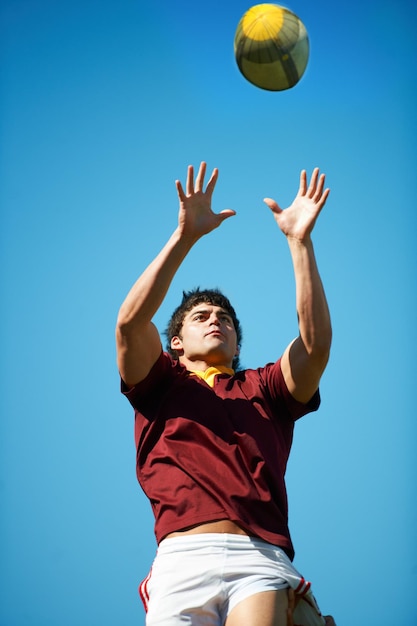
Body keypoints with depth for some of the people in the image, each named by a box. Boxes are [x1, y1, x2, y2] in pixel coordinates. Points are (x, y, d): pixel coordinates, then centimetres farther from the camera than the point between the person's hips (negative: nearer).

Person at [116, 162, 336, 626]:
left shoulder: (264, 389, 26)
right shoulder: (161, 383, 23)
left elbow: (316, 341, 10)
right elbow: (130, 321, 5)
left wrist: (299, 241, 7)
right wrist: (185, 235, 1)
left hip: (261, 557, 1)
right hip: (183, 555, 0)